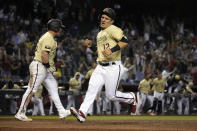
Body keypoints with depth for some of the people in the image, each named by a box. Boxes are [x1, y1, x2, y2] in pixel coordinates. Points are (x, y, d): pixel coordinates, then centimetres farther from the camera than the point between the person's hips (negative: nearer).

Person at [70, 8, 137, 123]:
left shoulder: (113, 29, -9)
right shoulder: (100, 34, 19)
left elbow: (125, 41, -22)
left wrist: (112, 50, -28)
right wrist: (91, 46, 12)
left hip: (113, 68, -8)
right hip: (100, 67, 8)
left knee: (111, 95, -3)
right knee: (92, 89, -10)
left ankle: (131, 98, 23)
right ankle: (82, 113, -19)